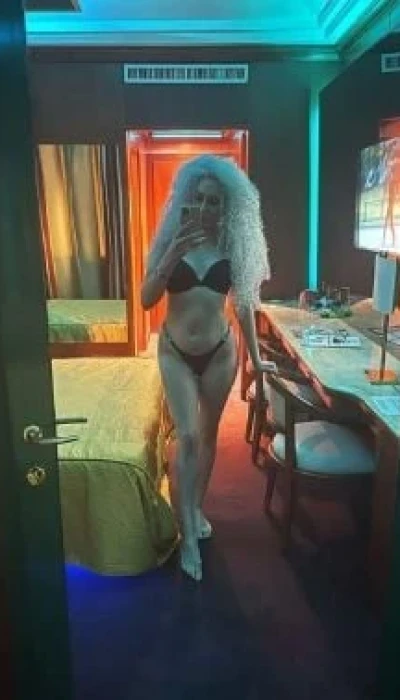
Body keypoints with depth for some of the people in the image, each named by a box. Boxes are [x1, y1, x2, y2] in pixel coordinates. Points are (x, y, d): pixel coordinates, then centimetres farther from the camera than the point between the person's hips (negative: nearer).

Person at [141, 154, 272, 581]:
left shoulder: (234, 244, -5)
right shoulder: (172, 238, -7)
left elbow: (244, 303, 3)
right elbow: (147, 300, -13)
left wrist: (255, 357, 6)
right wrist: (172, 255, -26)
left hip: (219, 352, 1)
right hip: (175, 352, -1)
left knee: (208, 434, 13)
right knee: (187, 437, -7)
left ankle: (197, 508, 35)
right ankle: (188, 534, 4)